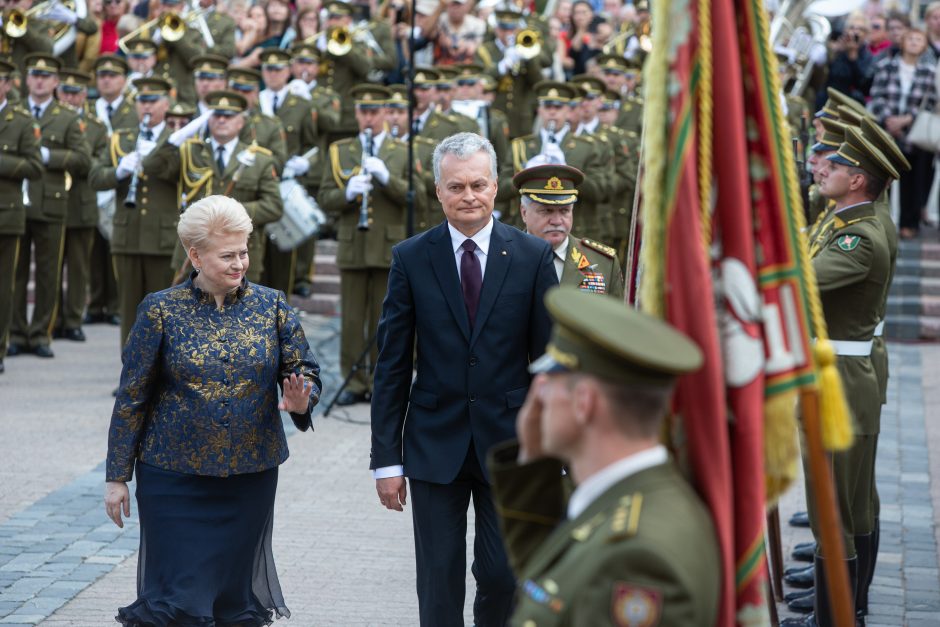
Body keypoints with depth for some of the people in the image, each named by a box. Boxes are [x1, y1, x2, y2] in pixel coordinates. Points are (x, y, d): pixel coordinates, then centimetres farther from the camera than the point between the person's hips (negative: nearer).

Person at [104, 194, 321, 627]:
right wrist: (117, 477, 0)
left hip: (251, 477, 3)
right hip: (175, 478, -3)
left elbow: (306, 371, 4)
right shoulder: (161, 311, -4)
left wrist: (301, 401, -21)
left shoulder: (271, 306, 2)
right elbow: (132, 397, 0)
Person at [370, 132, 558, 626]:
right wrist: (387, 458, -2)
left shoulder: (533, 256, -1)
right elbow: (392, 366, 1)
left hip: (507, 442, 0)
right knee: (439, 584, 4)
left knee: (503, 576, 3)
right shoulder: (410, 259, 0)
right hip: (435, 444, 0)